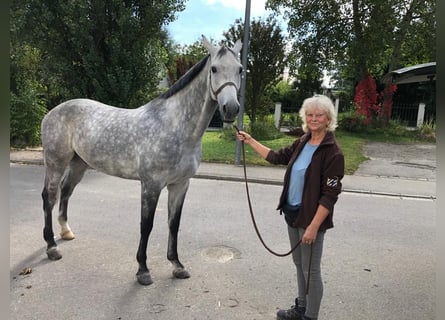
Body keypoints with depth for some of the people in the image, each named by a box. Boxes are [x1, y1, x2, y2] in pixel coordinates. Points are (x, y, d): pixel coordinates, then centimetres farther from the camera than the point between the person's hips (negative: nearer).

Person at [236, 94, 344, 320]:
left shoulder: (333, 153, -17)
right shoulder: (303, 142, 4)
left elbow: (329, 195, -19)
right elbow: (277, 157, 16)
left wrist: (314, 226, -21)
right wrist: (250, 142, 17)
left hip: (311, 218, -8)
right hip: (292, 213, 8)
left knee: (310, 269, 7)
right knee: (299, 264, 21)